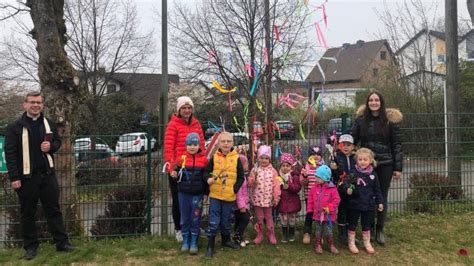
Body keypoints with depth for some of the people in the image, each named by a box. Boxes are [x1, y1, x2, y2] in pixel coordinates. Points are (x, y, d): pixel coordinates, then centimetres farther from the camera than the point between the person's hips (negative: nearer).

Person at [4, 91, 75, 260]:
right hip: (26, 177, -3)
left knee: (54, 209, 8)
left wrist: (51, 146, -6)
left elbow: (58, 142, 19)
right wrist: (14, 177, -14)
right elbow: (10, 153, -8)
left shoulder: (49, 124, 9)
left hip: (47, 174, 3)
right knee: (27, 213, 7)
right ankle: (30, 246, 19)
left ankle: (62, 243, 14)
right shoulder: (15, 127, -4)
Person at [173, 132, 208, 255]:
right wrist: (177, 169, -18)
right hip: (183, 193, 1)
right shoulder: (182, 158, 0)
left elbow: (206, 177, 2)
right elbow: (176, 175, 2)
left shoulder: (204, 159, -2)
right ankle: (185, 241, 24)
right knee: (184, 218, 11)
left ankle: (194, 242, 18)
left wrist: (206, 190, -7)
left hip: (197, 194, -1)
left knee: (195, 218, 6)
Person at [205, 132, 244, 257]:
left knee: (226, 220, 16)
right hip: (215, 195, -1)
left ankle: (226, 240, 37)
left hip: (229, 196, 1)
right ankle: (210, 245, 11)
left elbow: (241, 177, 1)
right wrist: (208, 179, -18)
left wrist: (235, 189, -10)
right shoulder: (214, 157, -2)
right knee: (213, 221, 1)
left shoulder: (236, 158, -2)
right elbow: (207, 172, 3)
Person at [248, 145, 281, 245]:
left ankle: (271, 235, 24)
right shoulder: (255, 170, -1)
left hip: (268, 198, 0)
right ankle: (259, 235, 23)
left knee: (269, 217, 11)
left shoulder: (272, 170, -2)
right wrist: (252, 180, -22)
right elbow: (250, 184, 1)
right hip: (258, 198, 1)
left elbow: (276, 184, -3)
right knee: (259, 218, 11)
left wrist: (276, 197, -7)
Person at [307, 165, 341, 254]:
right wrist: (310, 210, 4)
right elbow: (310, 200, 7)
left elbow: (336, 200, -11)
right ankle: (318, 245, 25)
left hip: (328, 215, -3)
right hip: (317, 214, 3)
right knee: (318, 231, 13)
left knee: (329, 231, 8)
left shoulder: (332, 188, -11)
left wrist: (329, 208, -19)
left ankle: (331, 245, 24)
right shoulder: (314, 188, 0)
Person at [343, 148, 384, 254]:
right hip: (355, 204, -3)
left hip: (369, 205, 3)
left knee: (366, 225, 17)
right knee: (352, 225, 9)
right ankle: (351, 243, 23)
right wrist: (348, 189, -38)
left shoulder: (373, 174, 0)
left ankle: (367, 243, 32)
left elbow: (377, 190, 7)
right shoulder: (353, 173, -10)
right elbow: (346, 182, -17)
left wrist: (380, 202, 7)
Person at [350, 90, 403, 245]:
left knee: (382, 197, 8)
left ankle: (380, 230, 22)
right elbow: (351, 139, 4)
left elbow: (396, 144, -1)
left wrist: (398, 167, -4)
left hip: (385, 164, -1)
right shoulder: (361, 119, 1)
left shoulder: (390, 120, -2)